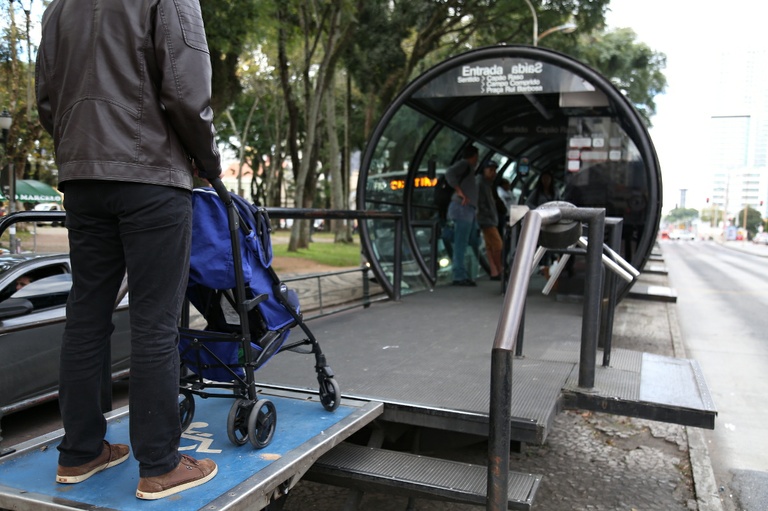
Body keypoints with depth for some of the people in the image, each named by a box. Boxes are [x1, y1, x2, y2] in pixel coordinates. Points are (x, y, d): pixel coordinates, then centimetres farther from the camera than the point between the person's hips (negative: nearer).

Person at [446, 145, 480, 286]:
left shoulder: (468, 168, 27)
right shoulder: (464, 164, -2)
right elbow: (449, 173, -19)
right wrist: (459, 191, -21)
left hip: (468, 209, 10)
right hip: (462, 208, -10)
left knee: (472, 244, 7)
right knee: (460, 245, -11)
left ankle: (464, 276, 8)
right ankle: (459, 277, -13)